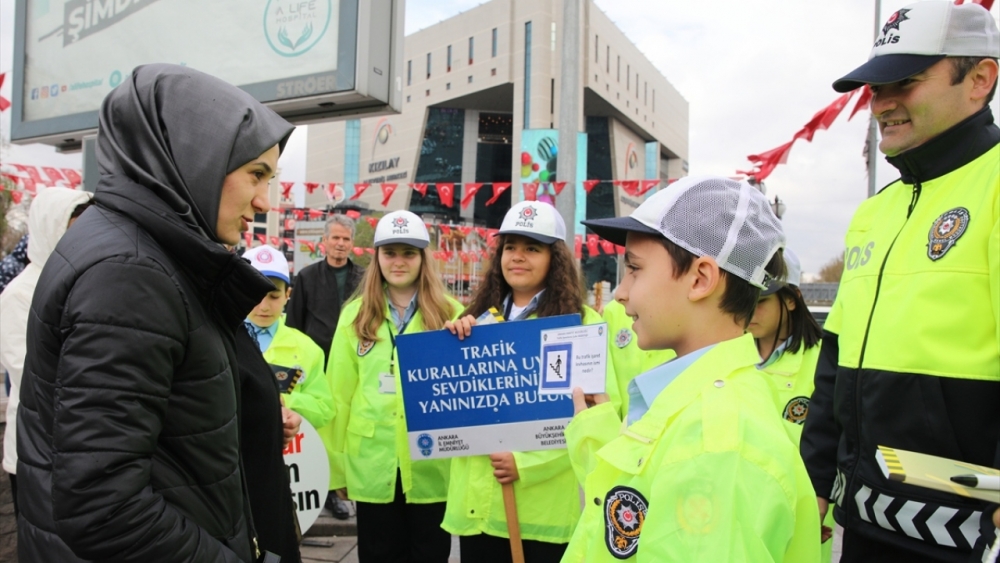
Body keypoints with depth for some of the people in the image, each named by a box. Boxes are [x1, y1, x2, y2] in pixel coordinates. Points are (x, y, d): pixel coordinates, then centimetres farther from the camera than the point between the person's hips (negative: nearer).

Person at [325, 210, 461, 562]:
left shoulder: (451, 314, -2)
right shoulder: (356, 314, 2)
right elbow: (341, 392, 3)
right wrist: (337, 466, 4)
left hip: (433, 464, -1)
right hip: (372, 464, 1)